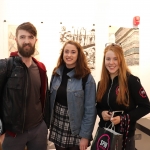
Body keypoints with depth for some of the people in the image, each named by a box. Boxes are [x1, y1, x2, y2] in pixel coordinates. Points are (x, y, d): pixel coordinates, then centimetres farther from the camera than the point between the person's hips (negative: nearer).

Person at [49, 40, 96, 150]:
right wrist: (49, 122, 4)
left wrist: (85, 135, -12)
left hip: (76, 131, -4)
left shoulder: (86, 78, -13)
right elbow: (51, 99, 7)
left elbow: (90, 109, -12)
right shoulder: (56, 74, 2)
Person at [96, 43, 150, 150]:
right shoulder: (102, 83, 4)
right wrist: (101, 113, -8)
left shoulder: (131, 81, -13)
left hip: (124, 134, -5)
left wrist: (123, 118, -19)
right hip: (104, 132, 5)